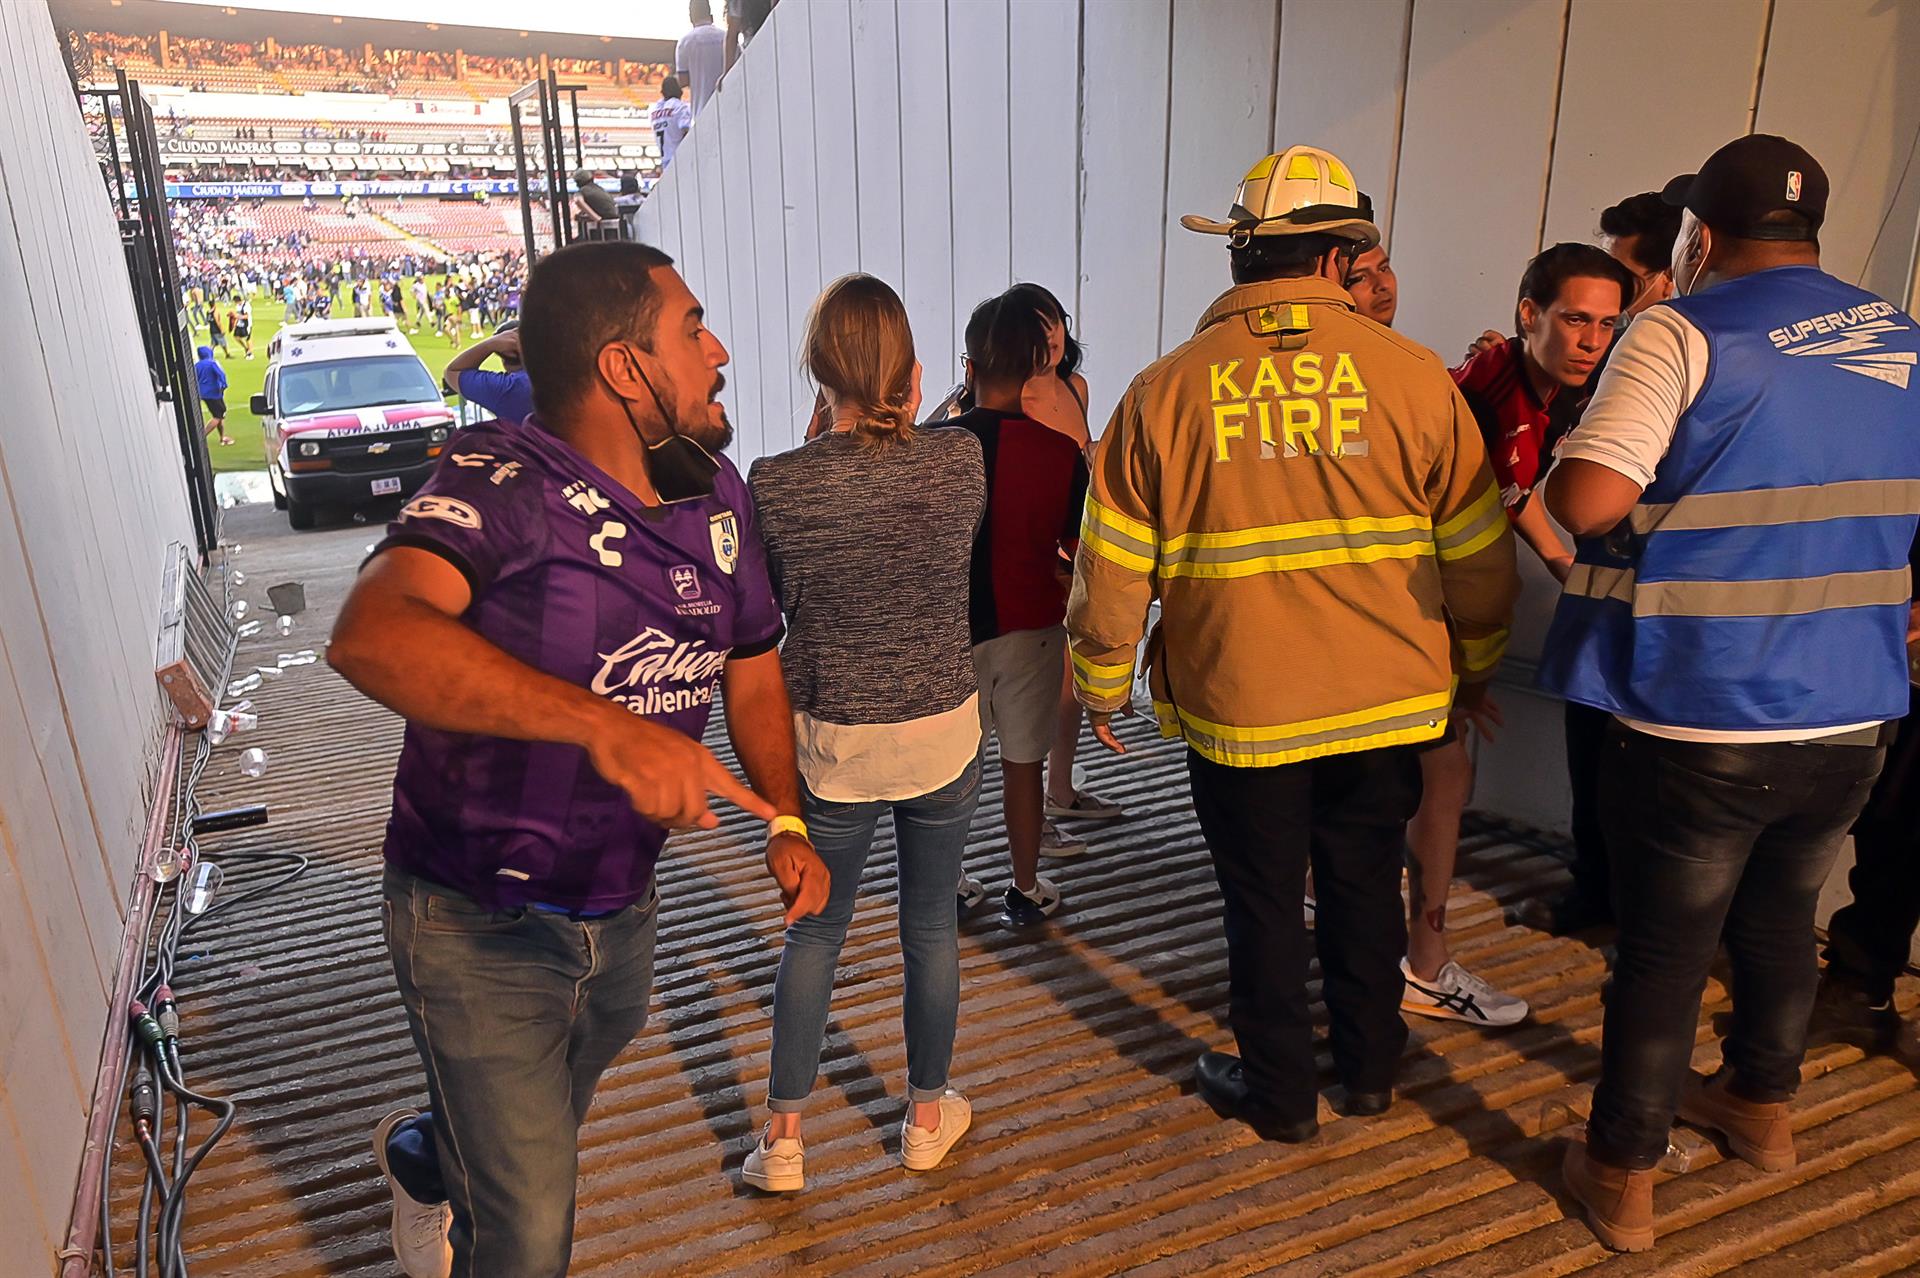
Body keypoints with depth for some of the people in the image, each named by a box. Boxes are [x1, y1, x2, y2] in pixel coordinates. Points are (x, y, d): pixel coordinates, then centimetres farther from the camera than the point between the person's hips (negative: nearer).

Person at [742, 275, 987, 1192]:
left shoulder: (775, 484, -15)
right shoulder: (960, 462, -12)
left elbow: (764, 603, 2)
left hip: (829, 742, 0)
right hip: (944, 734, 1)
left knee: (815, 930, 19)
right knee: (930, 924, 19)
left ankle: (783, 1140, 28)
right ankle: (927, 1117, 37)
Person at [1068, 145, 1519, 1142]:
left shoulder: (1167, 390, -9)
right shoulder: (1413, 376, -7)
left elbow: (1110, 568, -6)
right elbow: (1479, 554, 1)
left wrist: (1102, 687, 9)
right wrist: (1476, 665, 18)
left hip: (1236, 710, -2)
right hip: (1386, 699, 2)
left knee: (1262, 903, 15)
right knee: (1365, 887, 21)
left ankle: (1278, 1092, 32)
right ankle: (1370, 1069, 40)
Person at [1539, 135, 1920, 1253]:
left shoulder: (1685, 332, -13)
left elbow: (1587, 498, -24)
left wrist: (1553, 484, -3)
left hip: (1696, 720, -6)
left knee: (1665, 948, 6)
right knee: (1782, 912, 24)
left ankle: (1624, 1176, 21)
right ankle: (1764, 1104, 46)